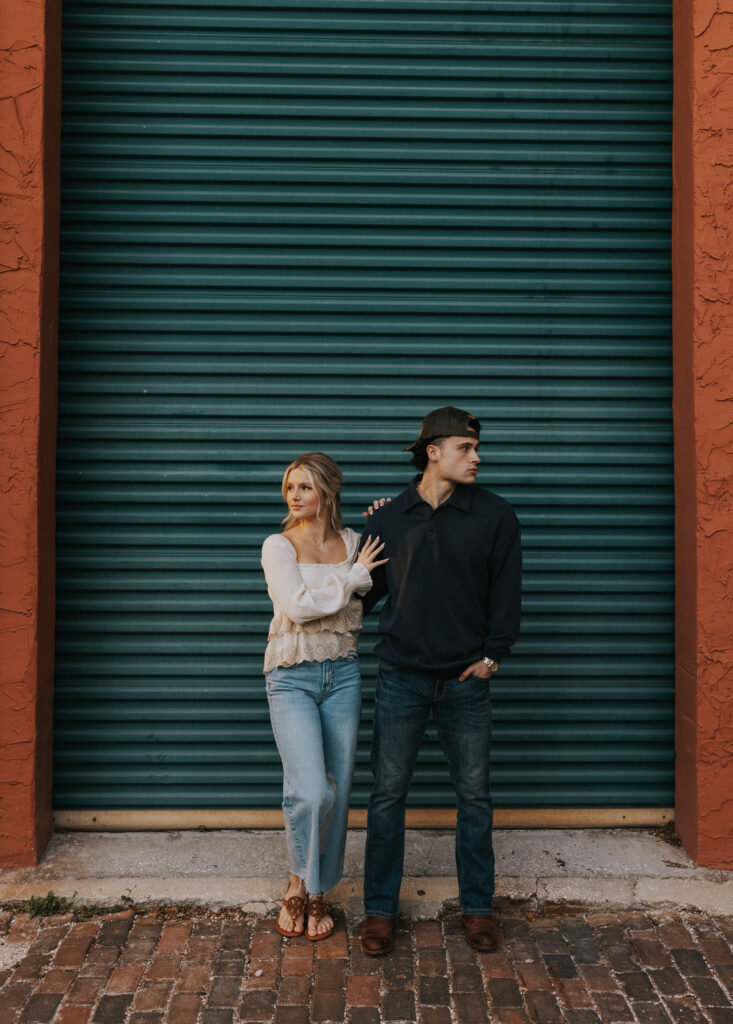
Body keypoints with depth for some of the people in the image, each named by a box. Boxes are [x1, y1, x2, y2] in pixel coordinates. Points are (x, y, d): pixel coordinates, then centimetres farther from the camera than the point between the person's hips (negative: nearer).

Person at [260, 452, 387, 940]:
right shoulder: (279, 546, -4)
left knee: (338, 789, 7)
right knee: (310, 792, -15)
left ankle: (318, 892, 26)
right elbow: (298, 605, -17)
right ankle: (300, 883, 13)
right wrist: (354, 576, -11)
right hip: (292, 677, -3)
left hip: (343, 674, 4)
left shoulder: (352, 543, 6)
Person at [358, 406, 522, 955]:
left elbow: (507, 592, 3)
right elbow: (365, 589, 13)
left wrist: (491, 655, -1)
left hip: (466, 681, 0)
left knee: (475, 796, 9)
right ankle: (381, 909, 20)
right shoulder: (389, 518, 3)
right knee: (388, 795, 5)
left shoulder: (495, 515, 0)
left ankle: (478, 907, 25)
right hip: (401, 678, 0)